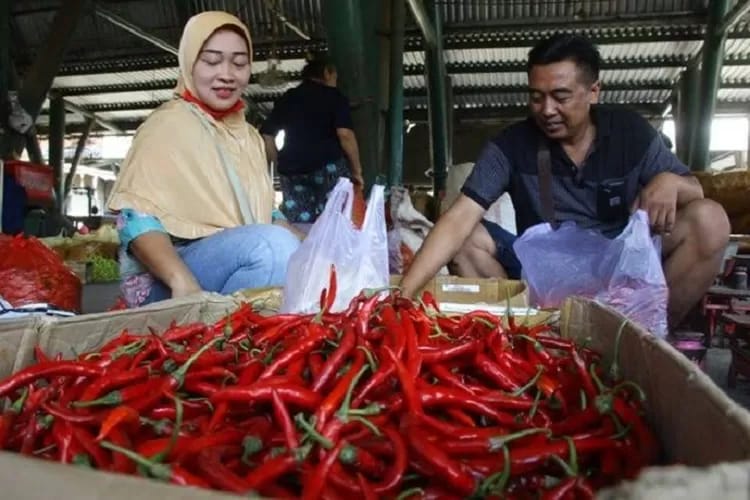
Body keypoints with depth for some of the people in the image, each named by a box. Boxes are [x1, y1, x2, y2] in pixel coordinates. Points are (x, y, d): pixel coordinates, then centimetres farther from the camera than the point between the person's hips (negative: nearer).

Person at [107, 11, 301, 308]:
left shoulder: (249, 136, 18)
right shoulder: (167, 124, -3)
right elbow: (136, 217, -13)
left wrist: (300, 248, -2)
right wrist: (183, 281, -31)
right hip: (167, 284, -6)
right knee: (271, 244, -32)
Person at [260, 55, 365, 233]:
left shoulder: (286, 98, 20)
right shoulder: (334, 96, 7)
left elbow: (266, 136, 15)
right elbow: (345, 134, -8)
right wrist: (356, 170, -1)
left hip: (291, 170, 4)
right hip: (328, 166, -4)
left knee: (298, 228, 5)